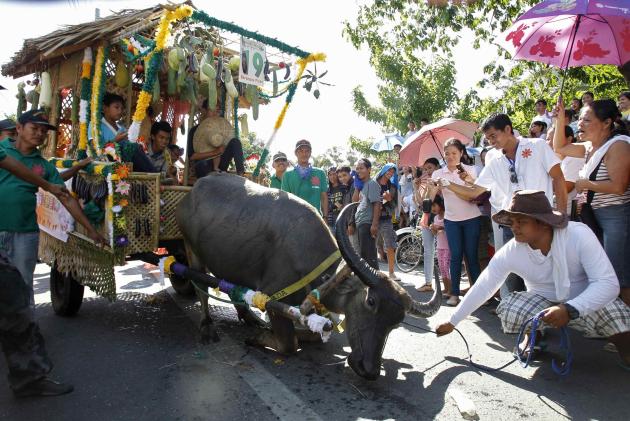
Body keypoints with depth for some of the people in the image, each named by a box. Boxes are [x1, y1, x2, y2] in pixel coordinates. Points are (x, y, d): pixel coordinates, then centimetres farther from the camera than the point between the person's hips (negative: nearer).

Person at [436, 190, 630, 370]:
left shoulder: (578, 234, -26)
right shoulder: (510, 252, -20)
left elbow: (608, 283, -27)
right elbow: (481, 288, -12)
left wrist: (570, 310, -42)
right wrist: (452, 322, -9)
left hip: (586, 300, -2)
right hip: (543, 301, 2)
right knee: (509, 312, -27)